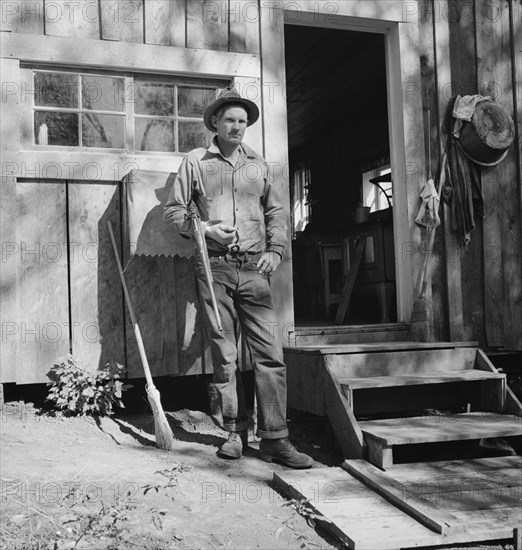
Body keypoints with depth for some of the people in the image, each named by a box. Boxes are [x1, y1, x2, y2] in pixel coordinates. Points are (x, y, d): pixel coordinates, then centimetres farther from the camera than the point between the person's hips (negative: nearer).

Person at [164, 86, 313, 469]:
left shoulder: (258, 165, 16)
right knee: (224, 356, 4)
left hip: (254, 268, 2)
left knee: (270, 353, -6)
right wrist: (205, 228, -8)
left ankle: (274, 439, 0)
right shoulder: (196, 162, 8)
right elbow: (173, 211, 8)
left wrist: (275, 250, 3)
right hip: (215, 268, -1)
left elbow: (276, 212, 18)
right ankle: (236, 432, 16)